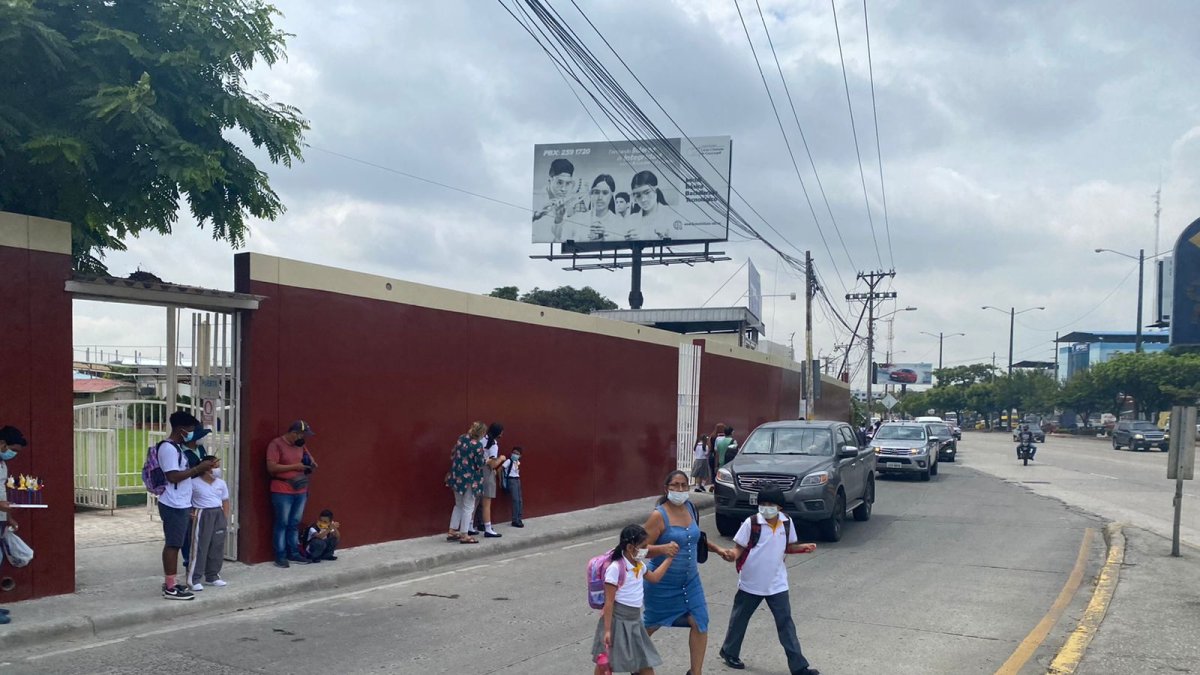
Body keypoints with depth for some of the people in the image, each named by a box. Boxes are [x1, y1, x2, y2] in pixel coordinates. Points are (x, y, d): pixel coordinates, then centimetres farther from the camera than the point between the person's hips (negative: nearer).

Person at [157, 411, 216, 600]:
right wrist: (199, 468, -18)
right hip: (174, 505, -10)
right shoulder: (168, 448, -17)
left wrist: (202, 467, 10)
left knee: (174, 544, 14)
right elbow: (173, 476, -23)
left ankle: (170, 583, 21)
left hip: (181, 504, 10)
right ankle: (170, 588, -1)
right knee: (173, 544, -6)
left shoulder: (177, 446, 15)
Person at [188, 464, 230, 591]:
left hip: (218, 515, 5)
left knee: (217, 547, 7)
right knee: (200, 547, -7)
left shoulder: (221, 483, 9)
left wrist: (225, 520, 9)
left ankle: (212, 576, 18)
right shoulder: (194, 483, -7)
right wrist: (190, 512, -11)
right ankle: (194, 579, -3)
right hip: (202, 515, -5)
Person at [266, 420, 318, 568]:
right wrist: (294, 467, -15)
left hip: (300, 491, 6)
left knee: (295, 524, 9)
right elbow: (271, 467, -15)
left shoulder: (301, 445, 12)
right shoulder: (276, 444, -8)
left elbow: (311, 462, 24)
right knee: (282, 523, -1)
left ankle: (293, 553, 16)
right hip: (282, 492, -6)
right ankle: (280, 556, 4)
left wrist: (311, 465, -1)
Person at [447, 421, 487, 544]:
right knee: (468, 507, 4)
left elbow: (452, 455, 11)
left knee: (459, 505, 20)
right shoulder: (477, 445, -17)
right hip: (469, 479, -7)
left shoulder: (461, 439, 3)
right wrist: (486, 462, 8)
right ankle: (464, 535, 7)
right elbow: (479, 465, -12)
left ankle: (452, 532, 21)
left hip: (456, 477, 7)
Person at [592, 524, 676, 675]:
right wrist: (607, 629, -19)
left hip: (635, 619, 8)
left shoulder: (639, 565, 6)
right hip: (617, 620, -8)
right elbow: (609, 602, -18)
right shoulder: (615, 568, -19)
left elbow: (654, 578, 28)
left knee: (646, 662, 12)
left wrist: (669, 558, 23)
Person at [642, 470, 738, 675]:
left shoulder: (691, 509, 1)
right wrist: (663, 548, -38)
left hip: (690, 580, 5)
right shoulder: (659, 515, -19)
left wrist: (718, 549, 8)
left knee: (700, 623, -3)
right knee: (651, 625, 12)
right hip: (663, 583, -5)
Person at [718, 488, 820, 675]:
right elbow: (739, 548, -10)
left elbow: (788, 547, 10)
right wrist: (732, 555, -32)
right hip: (751, 583, -2)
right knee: (740, 619, 14)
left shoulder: (787, 523, -2)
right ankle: (729, 652, 36)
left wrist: (803, 547, -8)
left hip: (777, 584, 2)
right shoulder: (751, 523, -15)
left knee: (786, 623, 2)